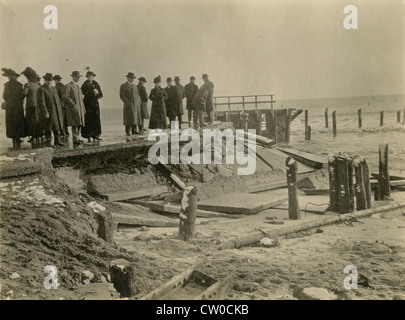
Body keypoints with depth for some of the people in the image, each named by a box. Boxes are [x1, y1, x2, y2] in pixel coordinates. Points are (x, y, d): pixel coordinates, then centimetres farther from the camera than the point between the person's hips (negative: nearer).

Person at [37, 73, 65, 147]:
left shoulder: (54, 88, 18)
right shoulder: (41, 89, -8)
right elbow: (41, 102, -14)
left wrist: (60, 110, 12)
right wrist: (45, 113, -20)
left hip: (57, 112, 7)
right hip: (48, 112, -7)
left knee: (57, 127, 10)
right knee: (48, 128, -2)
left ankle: (57, 141, 19)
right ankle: (48, 142, 6)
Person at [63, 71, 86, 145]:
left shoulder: (78, 86, 22)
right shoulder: (68, 86, -5)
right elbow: (65, 97, -13)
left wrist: (83, 108, 18)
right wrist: (73, 103, -16)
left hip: (80, 108, 8)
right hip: (73, 109, -8)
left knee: (79, 124, 7)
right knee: (75, 124, -10)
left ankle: (78, 138, 14)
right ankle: (75, 139, -7)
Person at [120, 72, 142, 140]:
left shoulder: (135, 86, 20)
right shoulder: (123, 86, 1)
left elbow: (138, 95, 24)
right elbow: (122, 96, -8)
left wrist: (139, 103, 7)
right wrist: (128, 103, -16)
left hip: (136, 106, 6)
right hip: (128, 106, -6)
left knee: (135, 120, 2)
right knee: (129, 120, -11)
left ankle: (134, 132, 6)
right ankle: (128, 135, -12)